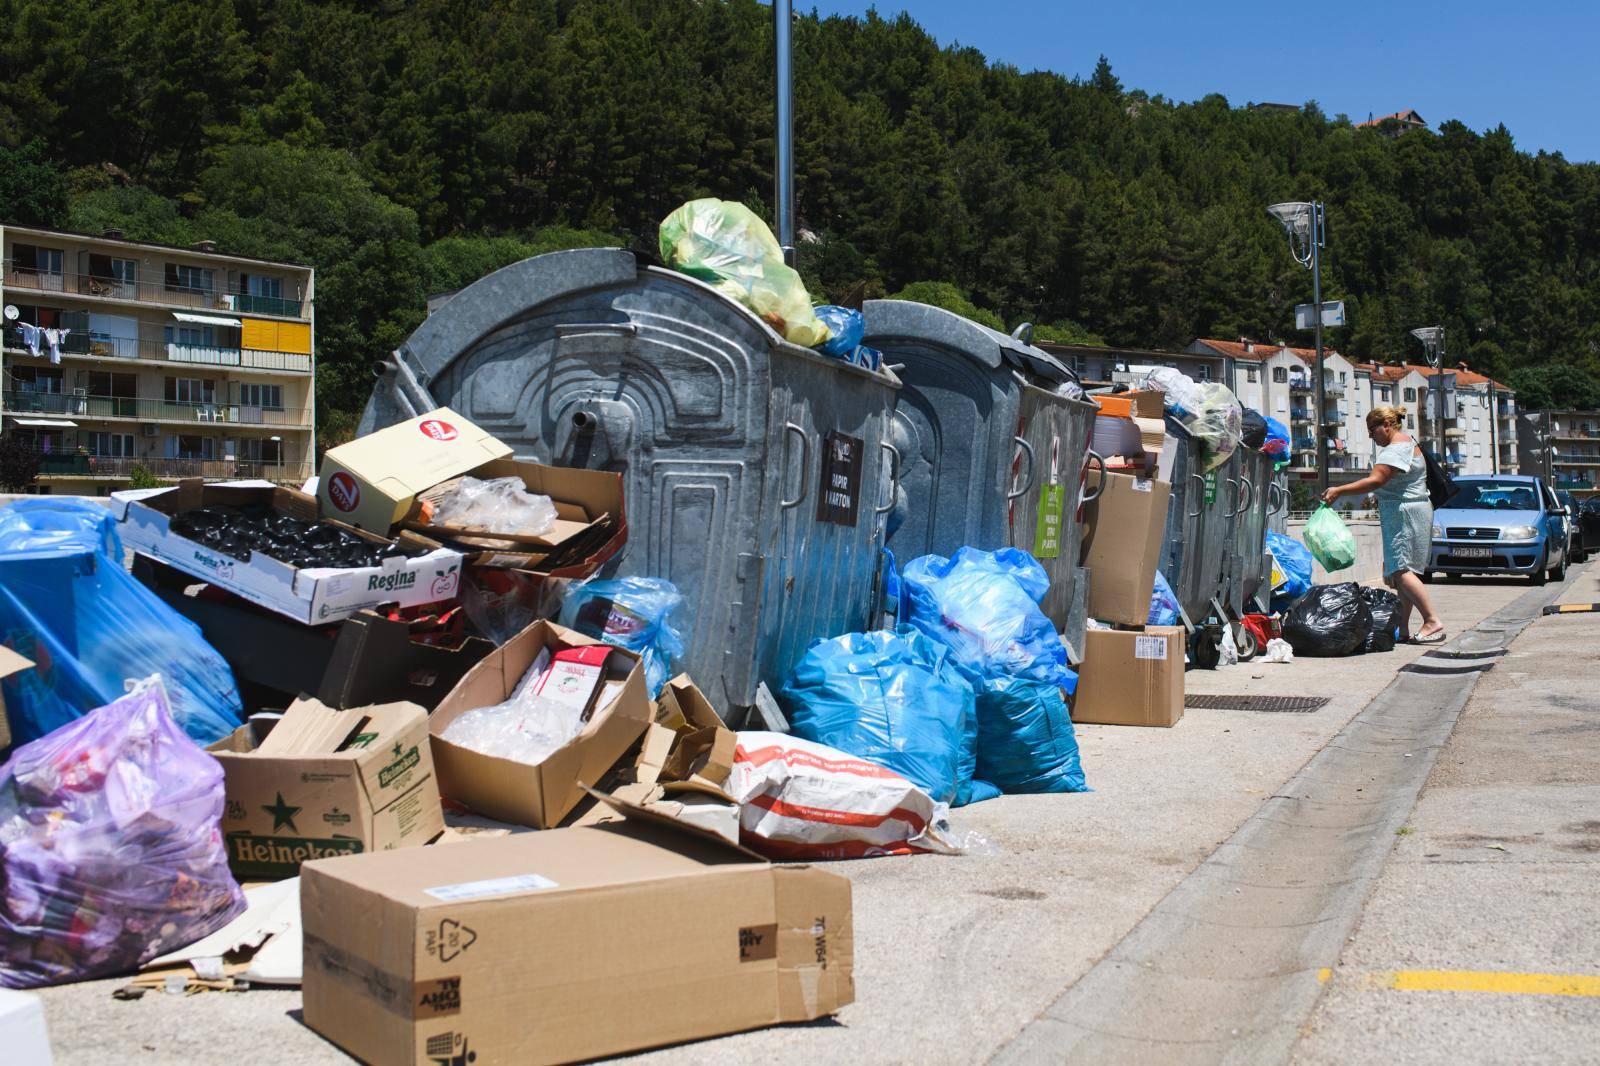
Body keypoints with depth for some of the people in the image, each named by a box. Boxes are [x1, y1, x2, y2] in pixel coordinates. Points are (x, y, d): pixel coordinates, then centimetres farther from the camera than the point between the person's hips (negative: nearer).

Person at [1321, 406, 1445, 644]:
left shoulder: (1397, 449, -14)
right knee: (1400, 572, 7)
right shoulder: (1406, 442, 21)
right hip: (1401, 515, 11)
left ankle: (1433, 621, -19)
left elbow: (1375, 481, -25)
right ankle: (1402, 628, 6)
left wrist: (1339, 491, -27)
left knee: (1400, 570, -16)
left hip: (1406, 515, -11)